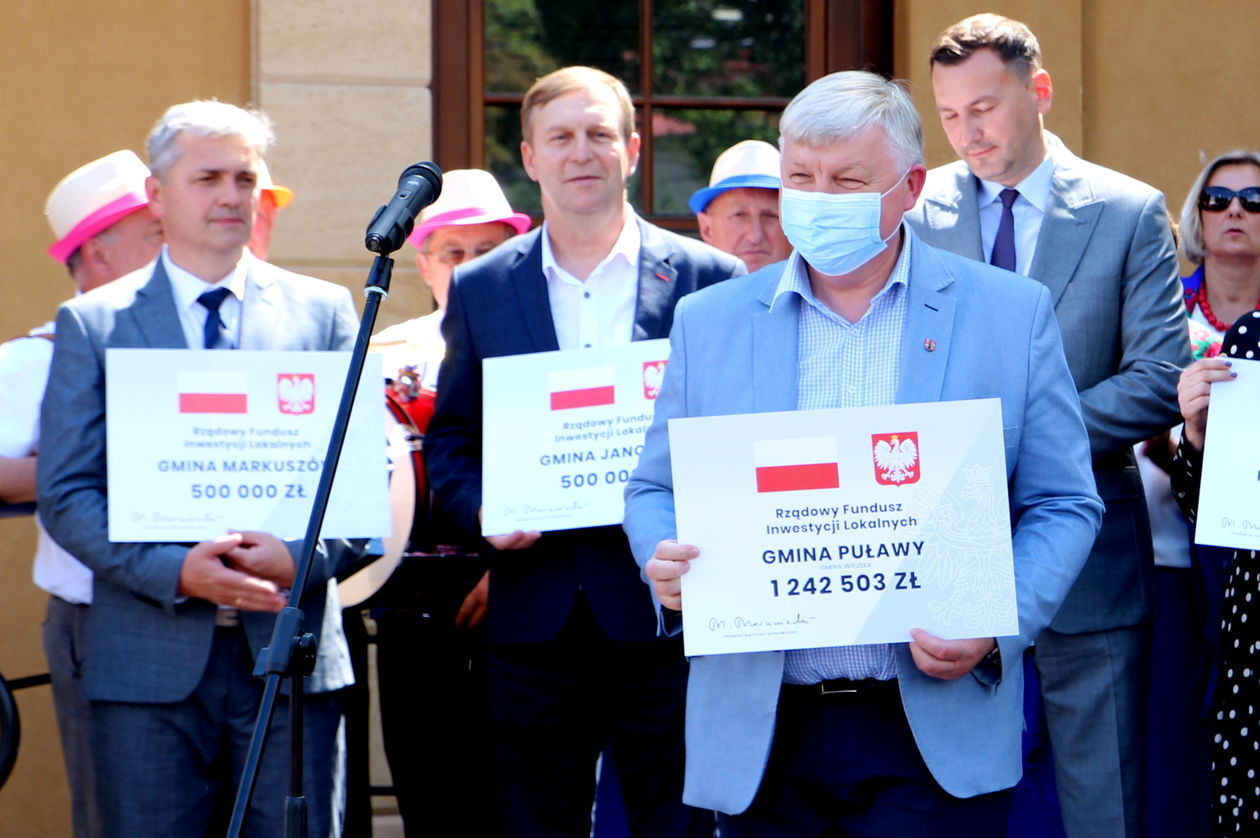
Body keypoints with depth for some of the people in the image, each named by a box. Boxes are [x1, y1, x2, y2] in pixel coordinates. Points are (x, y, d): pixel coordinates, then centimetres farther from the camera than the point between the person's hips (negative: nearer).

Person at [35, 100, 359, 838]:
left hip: (291, 648, 1)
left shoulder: (324, 312, 11)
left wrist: (303, 556, -11)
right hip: (150, 659, -1)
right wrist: (176, 571, -14)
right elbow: (66, 494, 1)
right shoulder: (93, 323, 7)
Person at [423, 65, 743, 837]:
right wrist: (484, 512, -6)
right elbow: (450, 440, 13)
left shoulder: (710, 279, 3)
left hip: (667, 608, -2)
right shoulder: (480, 290, 9)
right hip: (536, 620, 2)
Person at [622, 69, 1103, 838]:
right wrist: (666, 563, -9)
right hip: (760, 738, 2)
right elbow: (656, 490, 14)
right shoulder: (709, 321, 9)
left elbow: (1062, 506, 3)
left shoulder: (1012, 313, 2)